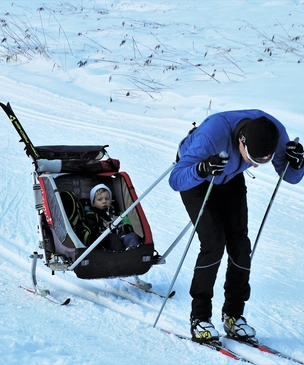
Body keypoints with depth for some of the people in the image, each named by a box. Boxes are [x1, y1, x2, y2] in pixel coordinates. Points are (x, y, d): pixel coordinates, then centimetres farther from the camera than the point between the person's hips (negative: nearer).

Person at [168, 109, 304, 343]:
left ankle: (233, 315, 8)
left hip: (231, 180, 4)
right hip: (195, 179, -4)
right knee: (214, 242, -18)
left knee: (239, 243, -6)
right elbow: (176, 180, -41)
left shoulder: (275, 132, -30)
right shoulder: (213, 133, -44)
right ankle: (200, 317, -7)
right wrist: (201, 169, -61)